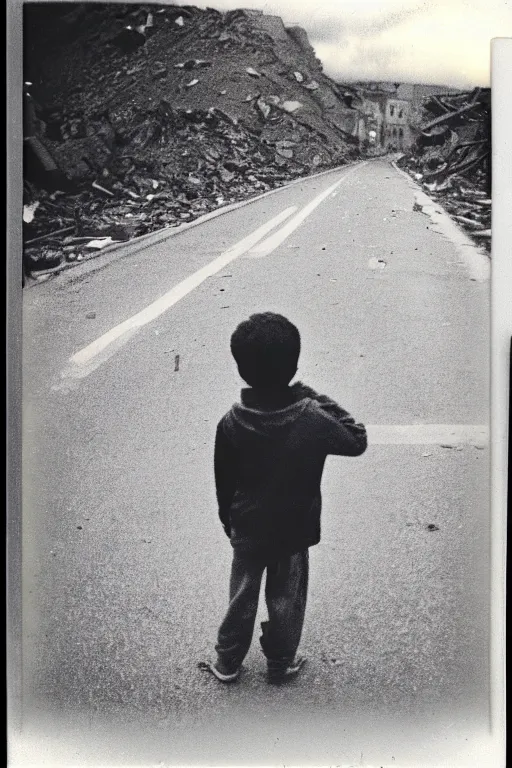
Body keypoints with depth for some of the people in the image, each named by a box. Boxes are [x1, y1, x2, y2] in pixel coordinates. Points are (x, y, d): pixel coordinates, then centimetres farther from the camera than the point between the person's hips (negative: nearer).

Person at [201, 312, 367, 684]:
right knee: (286, 601, 20)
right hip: (294, 531, -1)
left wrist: (230, 523, 12)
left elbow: (224, 485, -6)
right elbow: (358, 440, -7)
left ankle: (227, 663, 38)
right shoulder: (313, 420, -25)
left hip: (247, 530, 1)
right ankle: (280, 664, 40)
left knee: (242, 597, 21)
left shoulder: (231, 423, -19)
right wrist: (320, 400, -7)